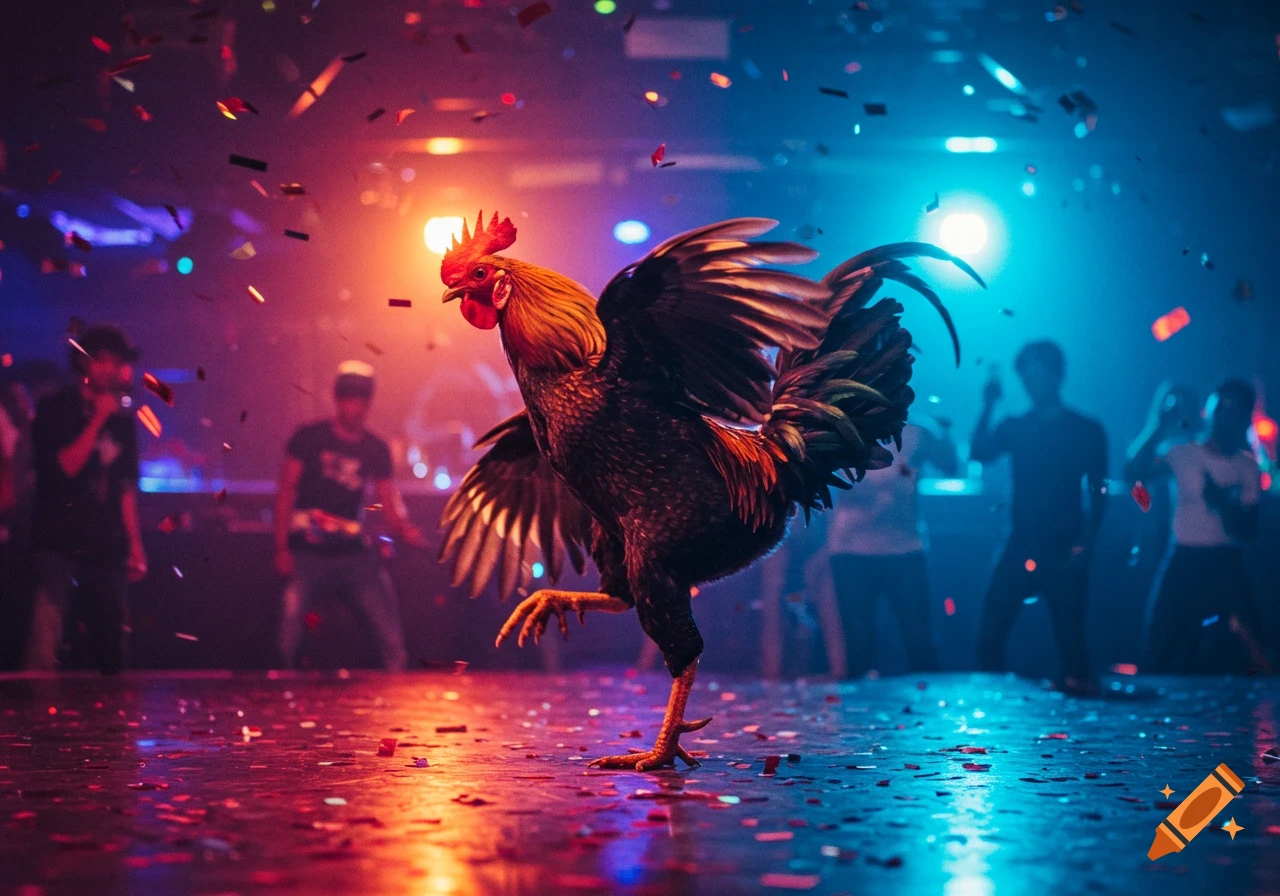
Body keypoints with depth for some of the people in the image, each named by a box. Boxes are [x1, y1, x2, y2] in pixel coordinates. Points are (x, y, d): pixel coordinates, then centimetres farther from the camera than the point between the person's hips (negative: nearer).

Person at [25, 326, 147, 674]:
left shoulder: (122, 421, 14)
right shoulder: (56, 410, 0)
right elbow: (67, 465, -13)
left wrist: (135, 545, 11)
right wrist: (98, 420, -11)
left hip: (105, 549, 5)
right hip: (58, 543, -5)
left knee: (111, 649, 7)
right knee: (44, 644, -16)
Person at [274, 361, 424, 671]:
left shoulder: (376, 450, 7)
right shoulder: (308, 439, -1)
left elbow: (389, 500, 7)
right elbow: (286, 491, -1)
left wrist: (404, 527, -16)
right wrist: (281, 548, -7)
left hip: (355, 553, 3)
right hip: (307, 553, -2)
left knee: (391, 635, -4)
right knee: (289, 639, -3)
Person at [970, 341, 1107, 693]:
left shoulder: (1087, 431, 3)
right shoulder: (1014, 427, 11)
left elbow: (1097, 492, 1)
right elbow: (977, 454, -6)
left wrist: (1086, 544, -9)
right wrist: (988, 407, -13)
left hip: (1064, 552, -2)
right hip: (1020, 548, 2)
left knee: (1070, 638, -2)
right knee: (990, 632, -5)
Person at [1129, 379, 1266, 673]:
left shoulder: (1248, 468, 2)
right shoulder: (1183, 454, 2)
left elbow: (1247, 530, -3)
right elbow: (1135, 472, -13)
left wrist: (1222, 502, -20)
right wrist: (1159, 430, -20)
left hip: (1225, 566, 0)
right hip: (1183, 563, 1)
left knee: (1227, 655, -3)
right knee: (1166, 651, 5)